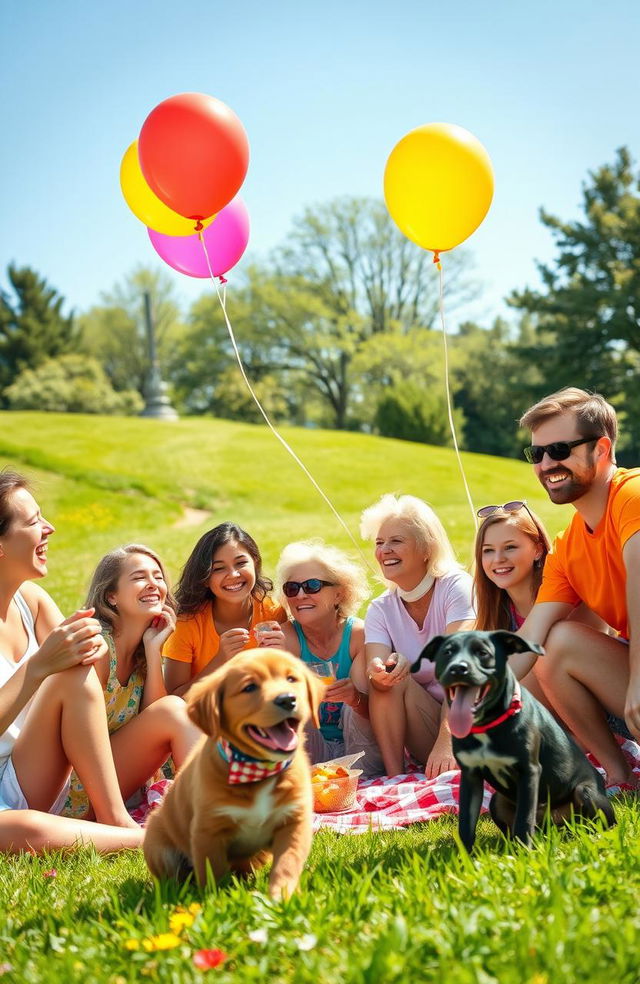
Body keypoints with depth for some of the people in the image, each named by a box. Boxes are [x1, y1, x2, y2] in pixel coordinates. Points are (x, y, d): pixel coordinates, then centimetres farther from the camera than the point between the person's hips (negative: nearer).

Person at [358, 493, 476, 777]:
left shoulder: (456, 587, -11)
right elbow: (375, 665, -15)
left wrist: (446, 742, -34)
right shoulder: (380, 610, 3)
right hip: (424, 725, 5)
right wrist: (378, 674, -41)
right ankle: (395, 777, -22)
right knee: (390, 678, -21)